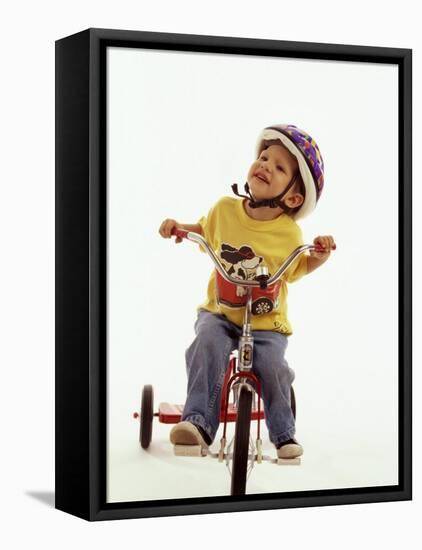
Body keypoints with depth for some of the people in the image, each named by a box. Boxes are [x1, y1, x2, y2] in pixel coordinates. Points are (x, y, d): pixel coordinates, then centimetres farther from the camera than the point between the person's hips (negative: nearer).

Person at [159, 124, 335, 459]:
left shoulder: (289, 233, -8)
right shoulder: (225, 208, -3)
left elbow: (300, 268, 9)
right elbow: (206, 231, 19)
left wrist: (322, 252, -10)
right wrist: (180, 227, 0)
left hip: (267, 321, -1)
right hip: (220, 312, 1)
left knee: (272, 366, -21)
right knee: (207, 345, -29)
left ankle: (284, 434, 4)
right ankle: (198, 422, -29)